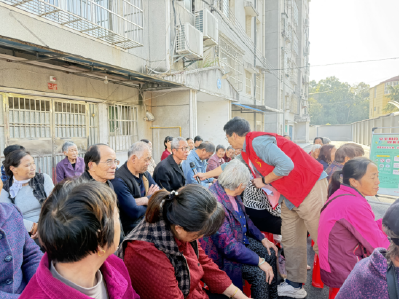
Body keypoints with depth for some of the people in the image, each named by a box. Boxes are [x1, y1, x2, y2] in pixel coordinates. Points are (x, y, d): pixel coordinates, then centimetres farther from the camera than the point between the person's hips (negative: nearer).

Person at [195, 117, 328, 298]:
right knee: (290, 241, 11)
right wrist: (206, 174, 35)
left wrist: (264, 180, -15)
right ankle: (294, 285, 21)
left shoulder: (258, 142, -22)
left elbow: (286, 165, -29)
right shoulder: (246, 152, 10)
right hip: (290, 195, 10)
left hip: (309, 187, -9)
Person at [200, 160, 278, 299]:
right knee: (259, 274, -20)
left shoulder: (229, 192, -5)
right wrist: (259, 261, -25)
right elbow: (228, 246, -31)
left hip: (240, 239, 9)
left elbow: (244, 218, 12)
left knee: (270, 253, 8)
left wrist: (262, 238, 7)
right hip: (222, 253, -9)